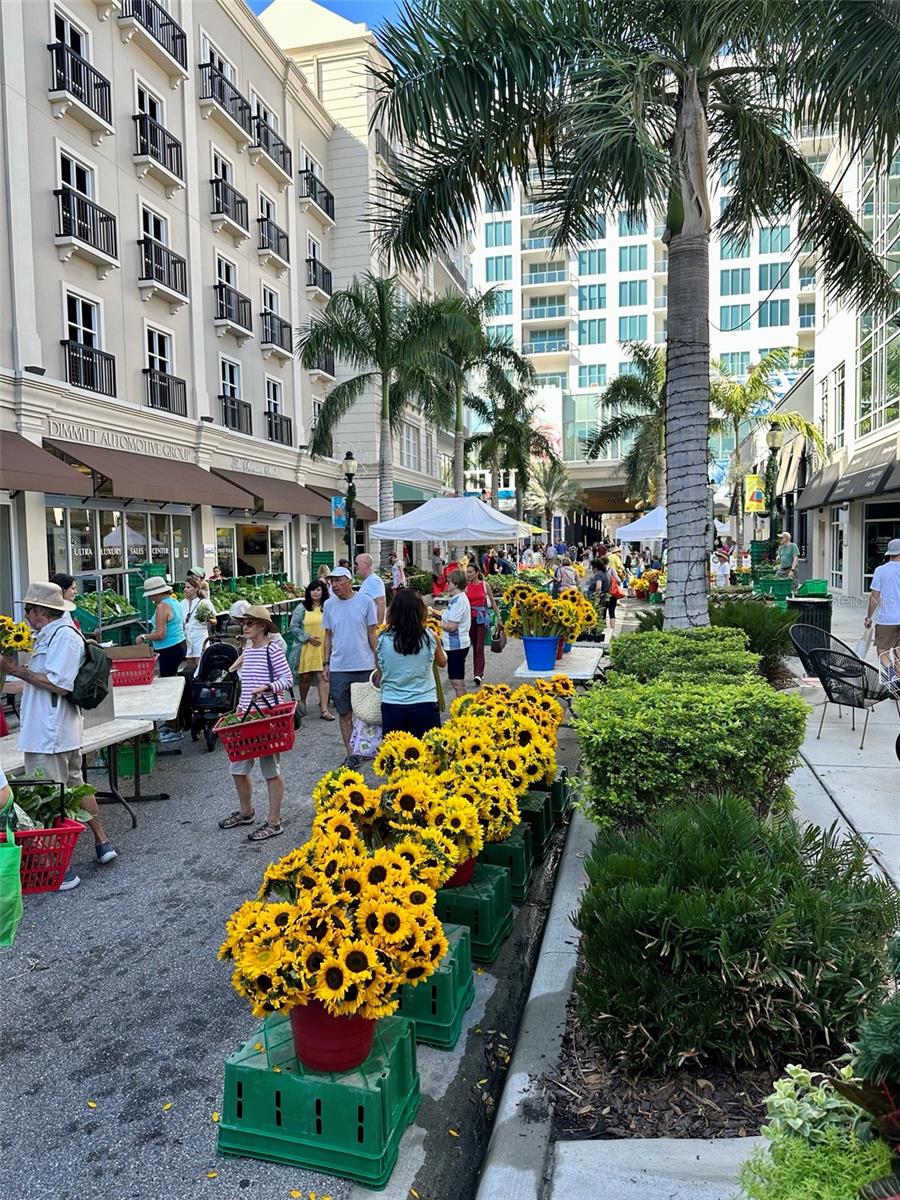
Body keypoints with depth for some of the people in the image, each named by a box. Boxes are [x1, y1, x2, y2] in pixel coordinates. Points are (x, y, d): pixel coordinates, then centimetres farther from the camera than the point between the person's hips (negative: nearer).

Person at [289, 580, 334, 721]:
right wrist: (308, 637, -9)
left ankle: (324, 709, -4)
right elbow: (294, 627, -2)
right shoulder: (301, 608, 2)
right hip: (306, 649, -1)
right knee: (305, 677, 9)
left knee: (323, 677, -4)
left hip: (323, 648, 1)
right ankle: (302, 703, 32)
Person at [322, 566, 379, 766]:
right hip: (338, 668, 2)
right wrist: (325, 664, 7)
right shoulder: (329, 604, 4)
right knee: (344, 713, 6)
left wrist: (377, 661, -1)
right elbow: (328, 636, 10)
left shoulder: (365, 601, -4)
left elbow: (372, 633, 1)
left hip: (364, 666, -2)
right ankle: (351, 754, 15)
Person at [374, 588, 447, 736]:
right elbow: (442, 662, 15)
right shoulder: (429, 637, -5)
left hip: (392, 707, 0)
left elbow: (380, 671, 8)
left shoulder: (383, 639, -5)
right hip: (425, 706, 0)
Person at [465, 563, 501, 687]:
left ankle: (478, 674, -15)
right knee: (475, 646, 10)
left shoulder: (485, 585, 0)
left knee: (480, 647, -11)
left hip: (482, 617, -2)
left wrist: (498, 617, 8)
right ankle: (478, 672, 20)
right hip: (471, 618, 2)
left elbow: (492, 602, 7)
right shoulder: (466, 586, 2)